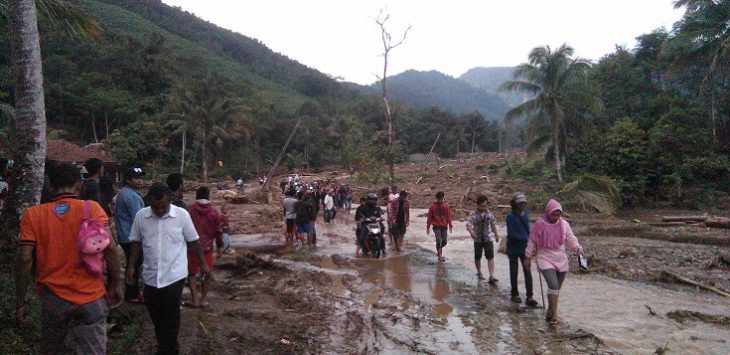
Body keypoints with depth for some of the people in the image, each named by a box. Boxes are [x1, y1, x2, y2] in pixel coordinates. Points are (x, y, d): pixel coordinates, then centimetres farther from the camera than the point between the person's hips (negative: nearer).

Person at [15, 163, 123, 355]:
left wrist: (20, 301, 2)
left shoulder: (32, 215, -1)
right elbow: (109, 248, -15)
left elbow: (25, 260, -6)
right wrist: (115, 285, -5)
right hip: (90, 297, -2)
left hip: (52, 298, 2)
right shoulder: (92, 208, -6)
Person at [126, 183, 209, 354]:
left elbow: (193, 241, -1)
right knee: (155, 315, 15)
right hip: (151, 276, 3)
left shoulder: (181, 215, -10)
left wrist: (203, 263, 4)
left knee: (170, 317, 2)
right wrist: (131, 266, 7)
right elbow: (136, 242, 9)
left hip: (174, 275, -3)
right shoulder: (141, 216, -3)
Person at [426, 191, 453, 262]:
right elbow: (429, 217, 1)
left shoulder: (446, 206, 2)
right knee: (438, 241, -12)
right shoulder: (432, 206, -3)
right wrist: (428, 227, 1)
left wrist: (450, 225, 3)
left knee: (444, 241, 4)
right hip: (436, 226, -2)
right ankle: (440, 255, 2)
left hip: (444, 226, 2)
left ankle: (439, 249, 34)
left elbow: (448, 216, 6)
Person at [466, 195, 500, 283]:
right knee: (477, 257, 12)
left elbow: (493, 225, 15)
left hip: (488, 239, 1)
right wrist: (472, 232, -41)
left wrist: (496, 235, 23)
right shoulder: (473, 215, -9)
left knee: (490, 257, -8)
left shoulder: (489, 214, 1)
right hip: (478, 240, -1)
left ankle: (491, 277, -10)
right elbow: (468, 225, -21)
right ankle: (479, 272, 35)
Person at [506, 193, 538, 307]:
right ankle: (514, 294, 25)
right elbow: (511, 234, -22)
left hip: (524, 248, 4)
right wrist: (527, 238, -27)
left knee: (528, 271, -2)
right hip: (513, 248, -4)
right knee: (514, 271, 10)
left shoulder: (526, 213, 3)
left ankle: (529, 297, 0)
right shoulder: (511, 217, -16)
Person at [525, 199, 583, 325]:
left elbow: (571, 239, 5)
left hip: (561, 260, 4)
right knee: (553, 285, -20)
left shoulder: (564, 224, 0)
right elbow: (532, 241, 0)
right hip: (545, 259, -4)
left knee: (557, 288, 10)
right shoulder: (540, 224, -8)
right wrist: (528, 256, 4)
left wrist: (578, 247, -15)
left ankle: (550, 313, 25)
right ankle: (554, 315, -14)